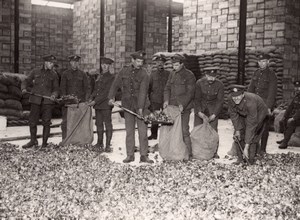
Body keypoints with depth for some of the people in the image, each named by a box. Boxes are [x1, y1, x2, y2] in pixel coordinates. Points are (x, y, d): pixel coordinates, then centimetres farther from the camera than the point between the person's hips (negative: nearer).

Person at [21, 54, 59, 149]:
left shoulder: (53, 75, 9)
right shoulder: (35, 71, 9)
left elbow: (56, 89, 11)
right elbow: (26, 81, 14)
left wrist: (54, 95, -10)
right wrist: (24, 89, -6)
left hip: (47, 101, 0)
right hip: (35, 100, 1)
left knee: (46, 122, -2)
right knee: (32, 121, 3)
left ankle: (44, 143, 8)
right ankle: (33, 141, 20)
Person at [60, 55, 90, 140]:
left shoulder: (82, 74, 13)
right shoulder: (65, 74, 11)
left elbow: (87, 88, 9)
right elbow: (62, 88, 6)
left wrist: (86, 100, -4)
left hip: (80, 101, 0)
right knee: (65, 122, -4)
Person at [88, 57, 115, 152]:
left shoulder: (111, 77, -5)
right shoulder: (99, 76, 18)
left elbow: (106, 92, -12)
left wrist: (95, 101, -15)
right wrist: (91, 98, 3)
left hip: (106, 104, -7)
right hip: (97, 105, 7)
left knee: (107, 124, -3)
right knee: (99, 123, 10)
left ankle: (108, 145, 0)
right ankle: (100, 143, 19)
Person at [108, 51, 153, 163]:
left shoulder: (144, 74, -8)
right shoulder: (124, 71, 3)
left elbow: (143, 91, -16)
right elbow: (115, 84, 12)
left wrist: (140, 107, -24)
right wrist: (111, 97, 4)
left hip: (140, 105, -2)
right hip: (128, 105, 3)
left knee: (142, 131, -2)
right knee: (129, 131, 6)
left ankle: (144, 155, 6)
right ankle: (130, 155, 14)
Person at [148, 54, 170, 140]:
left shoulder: (168, 74, 6)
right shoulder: (153, 73, 10)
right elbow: (149, 86, 12)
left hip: (165, 100, -1)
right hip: (155, 100, 1)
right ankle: (154, 134, 14)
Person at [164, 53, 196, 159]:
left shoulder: (189, 75, -4)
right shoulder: (172, 74, 14)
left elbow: (190, 93, -8)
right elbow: (167, 88, 12)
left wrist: (183, 105, -18)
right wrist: (166, 100, -5)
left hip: (184, 107, -5)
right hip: (172, 107, 5)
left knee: (184, 131, -6)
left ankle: (189, 154, 2)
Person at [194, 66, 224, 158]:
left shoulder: (219, 85, -14)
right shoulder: (199, 83, -15)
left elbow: (220, 101, -10)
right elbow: (197, 99, -11)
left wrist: (213, 115, -18)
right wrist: (199, 113, -22)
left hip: (213, 108, 0)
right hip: (200, 107, 0)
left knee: (213, 129, -9)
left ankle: (214, 152, -1)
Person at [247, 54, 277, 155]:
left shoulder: (271, 75, -5)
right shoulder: (256, 73, 11)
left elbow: (272, 92, -12)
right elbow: (250, 88, 14)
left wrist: (268, 107, -19)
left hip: (266, 104, -5)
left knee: (264, 127, 0)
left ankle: (262, 149, 8)